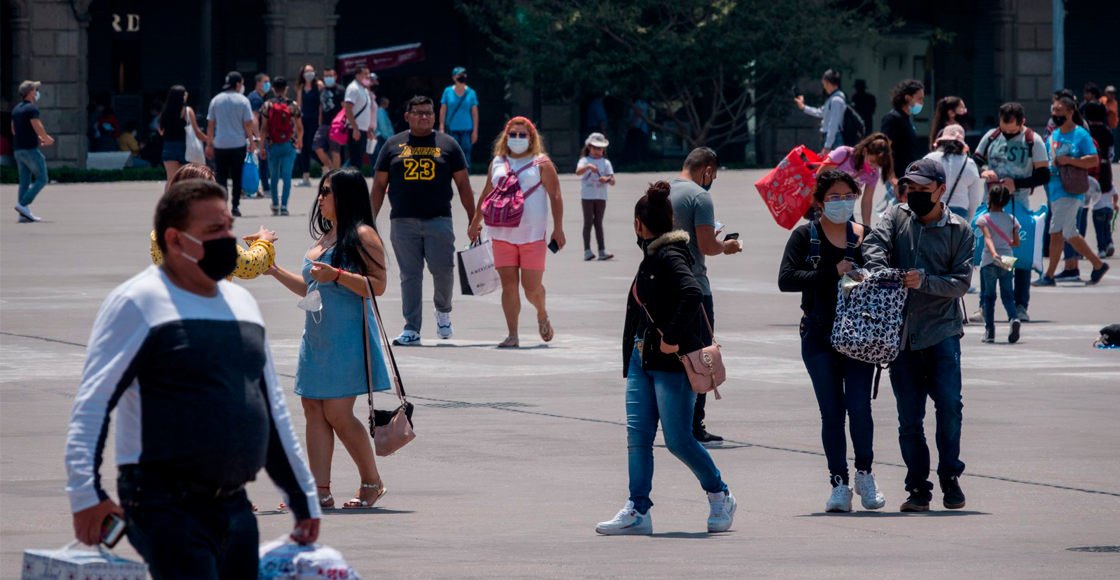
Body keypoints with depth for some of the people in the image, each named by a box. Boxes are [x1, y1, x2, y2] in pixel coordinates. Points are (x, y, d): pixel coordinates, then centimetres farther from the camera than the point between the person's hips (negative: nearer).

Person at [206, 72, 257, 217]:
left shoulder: (216, 100, 4)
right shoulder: (242, 101, -4)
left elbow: (210, 125, 6)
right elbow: (248, 124, -6)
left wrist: (209, 144, 12)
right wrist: (252, 142, 3)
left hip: (220, 144, 2)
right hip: (238, 144, -2)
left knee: (221, 177, 5)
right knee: (237, 177, 7)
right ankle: (235, 206, 6)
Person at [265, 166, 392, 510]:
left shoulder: (362, 236, -8)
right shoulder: (324, 238, 18)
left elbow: (378, 285, -16)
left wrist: (336, 275, -24)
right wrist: (276, 272, 19)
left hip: (347, 337, -9)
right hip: (317, 336, 9)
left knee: (337, 413, -9)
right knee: (314, 410, 3)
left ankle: (372, 482, 7)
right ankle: (321, 491, 4)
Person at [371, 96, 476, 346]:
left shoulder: (447, 144, 9)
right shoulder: (393, 145, 11)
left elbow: (463, 184, 10)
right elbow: (379, 185, 12)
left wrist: (473, 220, 6)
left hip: (438, 220, -1)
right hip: (403, 222, 1)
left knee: (443, 269, -9)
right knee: (410, 275, -1)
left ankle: (443, 310, 20)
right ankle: (411, 330, 2)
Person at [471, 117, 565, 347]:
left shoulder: (541, 164, 1)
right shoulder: (497, 163, 13)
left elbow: (555, 197, -2)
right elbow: (486, 194, 23)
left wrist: (558, 229, -9)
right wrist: (476, 221, 24)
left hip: (532, 234, -3)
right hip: (502, 233, 3)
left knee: (532, 287, -3)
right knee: (509, 284, -2)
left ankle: (542, 315, 29)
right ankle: (512, 335, 0)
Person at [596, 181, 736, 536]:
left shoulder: (669, 256, -14)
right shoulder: (651, 257, 15)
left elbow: (692, 294, -30)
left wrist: (672, 338, -26)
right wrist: (630, 360, 18)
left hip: (671, 361, -9)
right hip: (642, 358, 9)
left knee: (677, 439, -4)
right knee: (637, 436, 2)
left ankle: (720, 496, 15)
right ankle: (638, 511, 2)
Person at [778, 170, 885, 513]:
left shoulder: (866, 236, 9)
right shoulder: (805, 236, 3)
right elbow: (786, 279, -9)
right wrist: (833, 273, -16)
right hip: (819, 335, -1)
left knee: (859, 405, -10)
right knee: (832, 412, 1)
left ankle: (864, 473, 11)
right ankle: (839, 483, 11)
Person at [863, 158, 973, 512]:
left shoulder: (959, 230, 4)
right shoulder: (897, 218, 9)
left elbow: (961, 282, -3)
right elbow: (873, 245, -9)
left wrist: (924, 281, -18)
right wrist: (882, 272, -29)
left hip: (941, 331, -2)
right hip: (901, 332, 2)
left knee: (949, 404, -13)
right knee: (909, 416, 3)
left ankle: (950, 477, 5)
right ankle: (918, 488, 12)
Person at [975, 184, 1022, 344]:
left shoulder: (984, 219, -4)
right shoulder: (1011, 219, 7)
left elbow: (988, 238, -19)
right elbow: (1016, 242, 10)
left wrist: (994, 253, -32)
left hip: (989, 263, -3)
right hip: (1007, 262, 3)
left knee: (988, 295, 8)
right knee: (1007, 294, 8)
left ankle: (989, 331, 6)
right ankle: (1013, 318, -20)